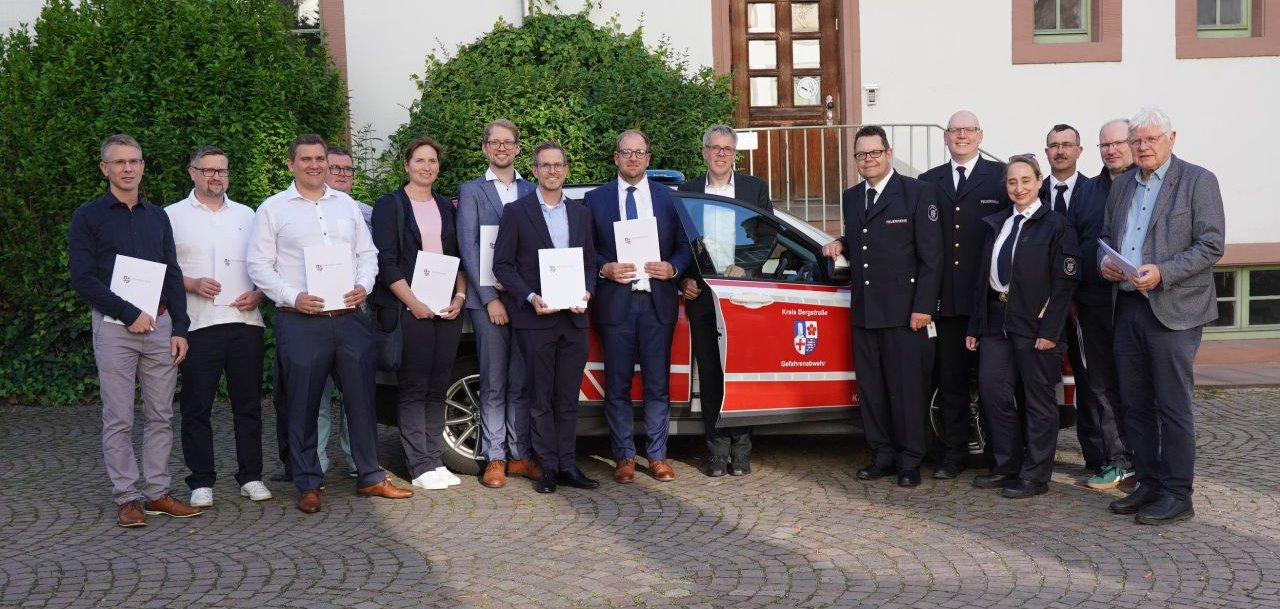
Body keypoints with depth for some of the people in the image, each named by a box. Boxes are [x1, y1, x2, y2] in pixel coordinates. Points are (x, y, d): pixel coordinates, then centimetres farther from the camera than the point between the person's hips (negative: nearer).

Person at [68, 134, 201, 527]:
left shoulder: (157, 217, 14)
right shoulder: (88, 217, 1)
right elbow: (82, 278, -7)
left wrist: (179, 329, 5)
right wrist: (131, 314, -13)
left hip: (160, 325, 4)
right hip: (114, 328, -4)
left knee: (160, 416, 5)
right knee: (119, 419, 0)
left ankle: (156, 492, 13)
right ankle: (126, 497, 8)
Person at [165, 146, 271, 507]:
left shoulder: (246, 215, 15)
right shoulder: (173, 216, 6)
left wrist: (258, 293, -2)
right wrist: (192, 284, -12)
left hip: (245, 321, 3)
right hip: (197, 325, -2)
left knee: (248, 403, 6)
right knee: (197, 407, 1)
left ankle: (251, 477, 15)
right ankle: (201, 482, 10)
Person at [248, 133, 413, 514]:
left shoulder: (347, 205, 15)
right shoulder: (273, 209, 3)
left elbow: (367, 253, 17)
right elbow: (259, 265, -1)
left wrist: (363, 286, -3)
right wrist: (293, 297, -13)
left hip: (350, 317, 3)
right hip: (300, 322, -3)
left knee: (362, 397, 6)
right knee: (303, 407, 3)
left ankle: (370, 477, 17)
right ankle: (308, 486, 14)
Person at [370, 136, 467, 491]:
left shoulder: (447, 207, 16)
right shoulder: (390, 206, 0)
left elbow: (459, 256, 16)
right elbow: (386, 261, -7)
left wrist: (460, 295, 0)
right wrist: (413, 302, -14)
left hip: (447, 308, 5)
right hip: (409, 308, -5)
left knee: (437, 387, 8)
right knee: (414, 388, -2)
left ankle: (436, 461, 13)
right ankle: (420, 466, 1)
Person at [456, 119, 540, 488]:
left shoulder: (532, 192, 13)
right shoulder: (471, 192, 6)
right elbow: (469, 248, -2)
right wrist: (490, 298, -9)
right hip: (487, 300, -2)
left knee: (521, 383, 7)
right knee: (493, 384, 2)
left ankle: (520, 455, 15)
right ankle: (494, 458, 8)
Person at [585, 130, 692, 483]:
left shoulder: (669, 198, 11)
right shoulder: (595, 199, 8)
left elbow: (685, 245, 10)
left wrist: (672, 267, -9)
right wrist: (604, 269, -12)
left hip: (657, 302, 1)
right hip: (615, 302, -1)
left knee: (658, 384, 4)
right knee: (617, 386, 4)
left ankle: (657, 456, 14)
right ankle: (624, 457, 13)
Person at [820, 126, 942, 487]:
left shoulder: (917, 193, -4)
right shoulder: (851, 198, 15)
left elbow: (931, 255, -7)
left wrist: (923, 306, -14)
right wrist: (841, 245, 4)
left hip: (904, 310, -6)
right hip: (864, 309, 6)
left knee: (907, 387, 0)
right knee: (870, 387, 10)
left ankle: (910, 460, 9)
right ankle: (883, 455, 21)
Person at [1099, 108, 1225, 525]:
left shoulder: (1198, 181, -4)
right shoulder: (1121, 186, 15)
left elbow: (1211, 245, -10)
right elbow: (1106, 236, 21)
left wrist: (1162, 273, -20)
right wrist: (1103, 261, -2)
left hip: (1172, 309, -6)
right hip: (1128, 307, 6)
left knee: (1173, 406, -1)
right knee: (1134, 403, 11)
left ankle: (1177, 495, 8)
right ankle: (1149, 484, 22)